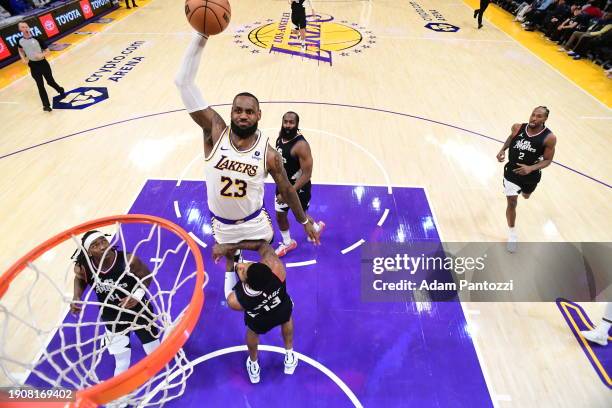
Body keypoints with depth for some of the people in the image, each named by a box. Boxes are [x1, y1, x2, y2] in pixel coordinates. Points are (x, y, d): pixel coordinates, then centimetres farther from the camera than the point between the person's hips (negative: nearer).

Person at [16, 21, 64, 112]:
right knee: (40, 86, 2)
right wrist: (23, 59, 1)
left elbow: (47, 51, -8)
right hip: (33, 66, 2)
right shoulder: (20, 41, -4)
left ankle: (60, 90, 46)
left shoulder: (37, 38, -11)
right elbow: (20, 50, 18)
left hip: (43, 63, -1)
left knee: (50, 81, 12)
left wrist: (42, 55, -27)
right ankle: (46, 105, 7)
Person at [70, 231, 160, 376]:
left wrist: (138, 295, -29)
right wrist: (76, 297, -13)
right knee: (122, 363, 19)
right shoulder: (83, 268, -22)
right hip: (113, 320, 2)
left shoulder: (129, 260, -32)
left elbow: (147, 276, -14)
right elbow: (80, 280, 4)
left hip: (139, 311, -2)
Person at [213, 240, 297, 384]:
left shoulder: (235, 301, -44)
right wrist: (230, 246, -34)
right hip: (283, 311, 1)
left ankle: (253, 365, 64)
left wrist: (229, 262, -18)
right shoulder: (276, 267, -47)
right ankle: (289, 356, 63)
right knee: (287, 320, 39)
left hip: (259, 323, -1)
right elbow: (263, 244, -28)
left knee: (253, 333, 36)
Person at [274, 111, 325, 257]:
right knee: (280, 216, 16)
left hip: (299, 187, -7)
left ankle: (317, 227, 50)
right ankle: (287, 243, 41)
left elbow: (307, 174, -29)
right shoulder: (280, 136, -6)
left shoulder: (301, 145, -30)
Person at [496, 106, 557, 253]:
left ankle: (523, 190, 70)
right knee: (511, 202, -5)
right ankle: (512, 233, 13)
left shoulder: (549, 137, -20)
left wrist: (530, 168, -30)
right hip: (512, 171, 0)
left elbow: (547, 160, -13)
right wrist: (503, 150, -7)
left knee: (525, 196, 29)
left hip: (531, 175, 1)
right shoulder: (518, 127, -13)